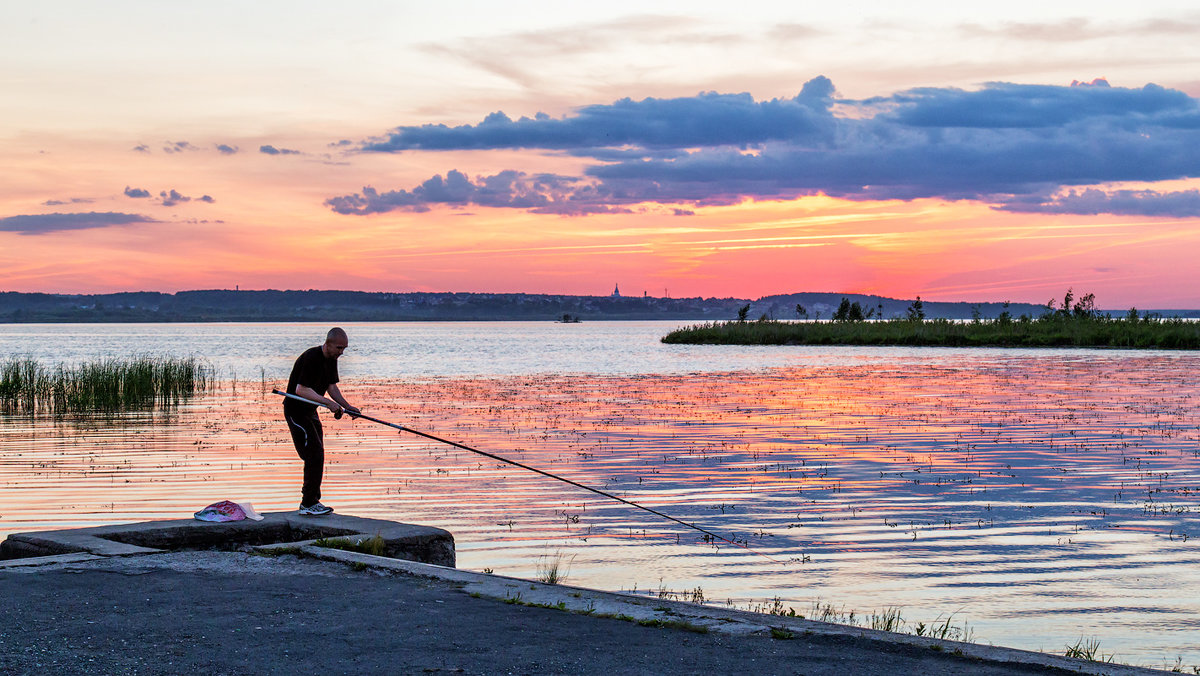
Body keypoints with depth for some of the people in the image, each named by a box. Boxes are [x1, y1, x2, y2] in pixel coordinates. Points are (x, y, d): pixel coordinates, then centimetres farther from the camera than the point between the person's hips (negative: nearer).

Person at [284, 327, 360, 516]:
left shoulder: (331, 359, 5)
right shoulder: (311, 358, -25)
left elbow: (331, 387, 11)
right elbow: (301, 390, -29)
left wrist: (347, 406, -4)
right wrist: (328, 402, -34)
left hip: (310, 411, 9)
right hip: (296, 411, -9)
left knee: (317, 457, 9)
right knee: (314, 454, -14)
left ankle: (311, 501, 18)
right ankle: (308, 504, -10)